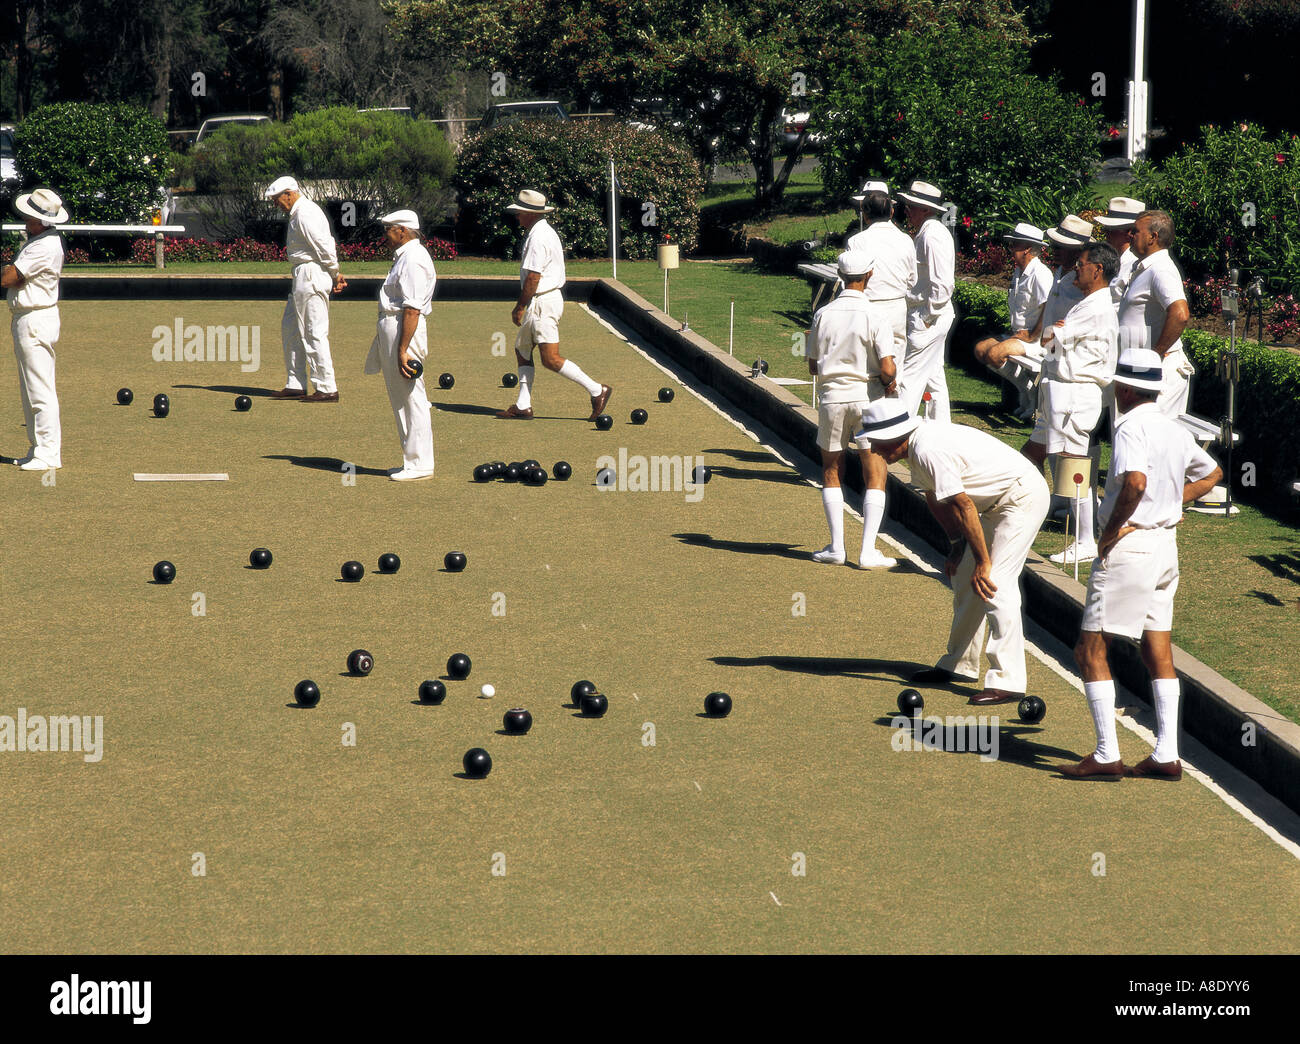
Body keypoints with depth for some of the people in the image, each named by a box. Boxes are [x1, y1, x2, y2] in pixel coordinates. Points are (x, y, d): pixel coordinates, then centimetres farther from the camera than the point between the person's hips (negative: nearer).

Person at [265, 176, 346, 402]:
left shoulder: (305, 215, -17)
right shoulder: (299, 212, 17)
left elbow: (324, 247, -20)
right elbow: (326, 245, 18)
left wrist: (336, 275, -10)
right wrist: (335, 274, 11)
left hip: (311, 275, -11)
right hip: (302, 277, 11)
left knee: (314, 333, -9)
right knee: (290, 329, 14)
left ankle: (327, 389, -6)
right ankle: (295, 385, 18)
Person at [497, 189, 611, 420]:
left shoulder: (538, 237, -18)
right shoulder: (546, 232, 15)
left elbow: (533, 277, -21)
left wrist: (520, 307, -14)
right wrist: (524, 306, 20)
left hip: (542, 303, -11)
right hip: (547, 300, 11)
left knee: (551, 359, -10)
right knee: (522, 348, 13)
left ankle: (597, 390, -6)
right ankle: (523, 407, 13)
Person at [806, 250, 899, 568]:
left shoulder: (823, 314, 0)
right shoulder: (875, 318, -10)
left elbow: (812, 366, 6)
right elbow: (887, 367, -18)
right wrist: (890, 381, 3)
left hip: (832, 397, 2)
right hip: (868, 397, -2)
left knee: (831, 470, 16)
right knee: (875, 475, 6)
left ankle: (837, 546, 11)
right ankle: (868, 550, -2)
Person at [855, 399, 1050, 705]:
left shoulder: (929, 451, -27)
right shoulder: (917, 446, 4)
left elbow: (963, 507, -26)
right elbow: (936, 498, 16)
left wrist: (983, 563, -22)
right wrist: (958, 544, 10)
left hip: (1024, 496, -11)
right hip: (997, 503, 11)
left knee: (994, 584, -18)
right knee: (964, 577, 15)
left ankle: (1008, 680, -20)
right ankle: (960, 665, 27)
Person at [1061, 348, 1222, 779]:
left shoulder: (1132, 426, -15)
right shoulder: (1177, 431, 11)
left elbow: (1136, 481, -32)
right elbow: (1211, 472, 28)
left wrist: (1111, 531, -20)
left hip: (1128, 546, -9)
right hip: (1167, 545, 9)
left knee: (1091, 650, -3)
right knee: (1158, 652, 12)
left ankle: (1107, 755, -7)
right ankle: (1167, 755, 9)